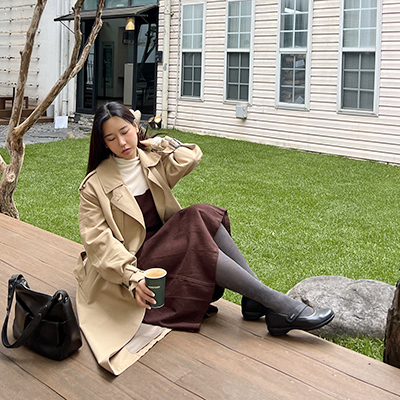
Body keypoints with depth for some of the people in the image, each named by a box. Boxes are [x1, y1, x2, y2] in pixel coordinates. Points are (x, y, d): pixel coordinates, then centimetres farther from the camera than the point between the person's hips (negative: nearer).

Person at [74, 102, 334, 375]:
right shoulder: (95, 186, -9)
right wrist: (132, 276, -29)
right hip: (134, 260, -6)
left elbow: (191, 158, -12)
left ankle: (255, 301, -28)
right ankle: (279, 306, -32)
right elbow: (98, 240, -16)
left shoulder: (152, 160, 6)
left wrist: (157, 142, -2)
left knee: (202, 215, -24)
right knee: (197, 239, -30)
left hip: (166, 243, 6)